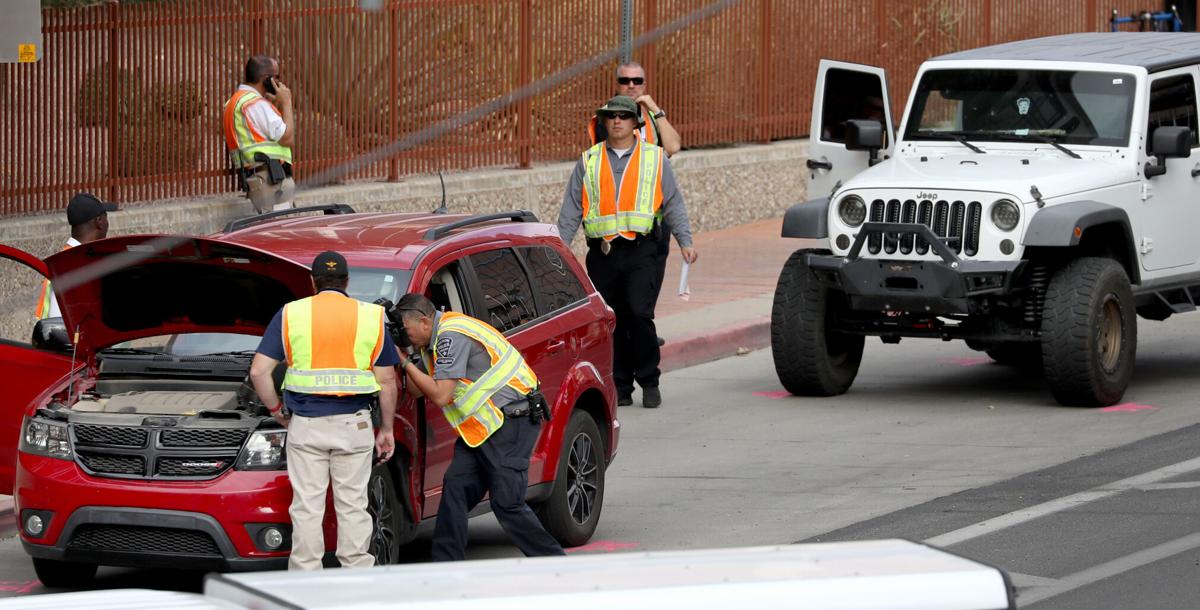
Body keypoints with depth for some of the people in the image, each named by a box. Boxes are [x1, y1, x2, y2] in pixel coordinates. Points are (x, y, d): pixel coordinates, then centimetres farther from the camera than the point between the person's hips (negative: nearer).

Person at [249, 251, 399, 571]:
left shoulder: (291, 315, 3)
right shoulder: (371, 317, 5)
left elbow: (259, 371, -2)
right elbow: (387, 380, 4)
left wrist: (276, 410, 11)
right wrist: (386, 429, 12)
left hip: (305, 425, -1)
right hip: (353, 424, 1)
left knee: (307, 508, 3)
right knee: (353, 507, 7)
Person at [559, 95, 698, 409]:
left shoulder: (655, 158, 10)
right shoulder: (589, 162, 13)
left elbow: (673, 204, 10)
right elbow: (571, 210, 13)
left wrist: (685, 241, 0)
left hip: (640, 251, -2)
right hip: (602, 253, 2)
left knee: (640, 314, -15)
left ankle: (649, 381, -2)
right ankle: (620, 386, 11)